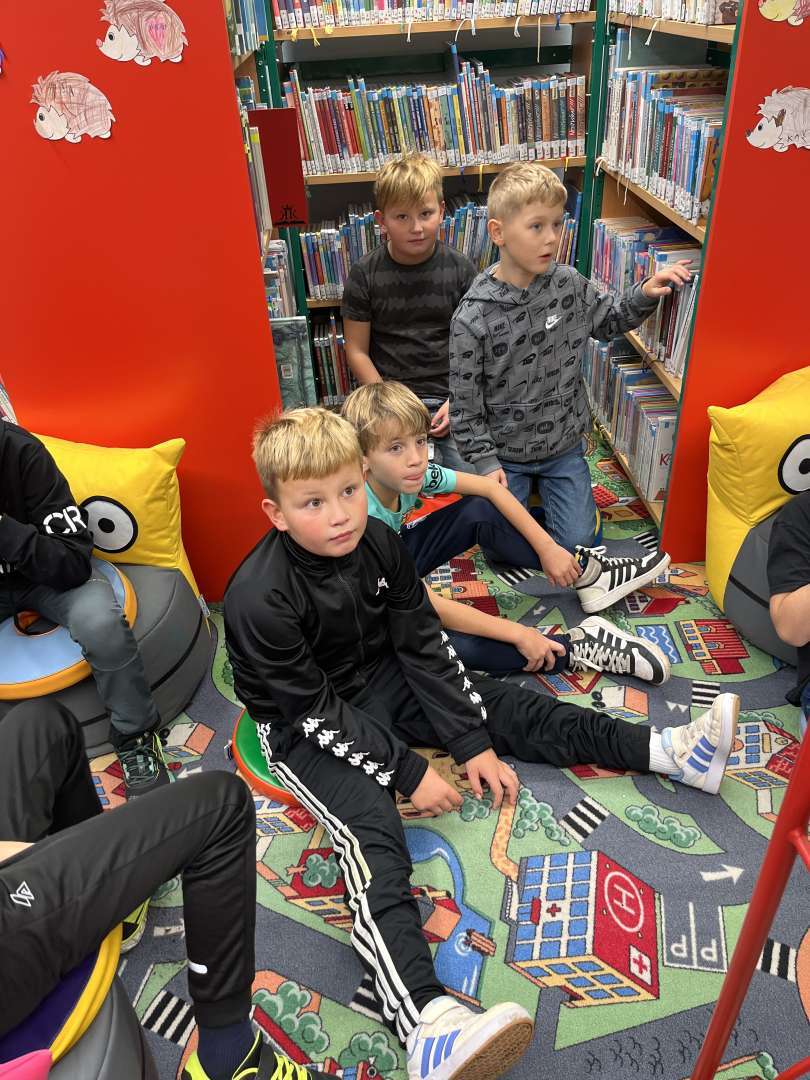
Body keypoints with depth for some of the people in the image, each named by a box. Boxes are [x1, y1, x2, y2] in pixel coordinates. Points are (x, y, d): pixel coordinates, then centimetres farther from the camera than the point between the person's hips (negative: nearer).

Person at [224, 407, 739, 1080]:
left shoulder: (378, 544, -12)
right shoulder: (259, 599, -28)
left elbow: (424, 647, -6)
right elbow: (316, 712, -22)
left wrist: (473, 742, -7)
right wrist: (408, 772, -21)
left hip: (380, 684, 6)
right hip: (307, 727, -5)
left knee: (501, 705, -1)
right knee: (371, 833, -29)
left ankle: (669, 752, 5)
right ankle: (424, 1017, -46)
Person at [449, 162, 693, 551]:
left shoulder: (569, 285, -9)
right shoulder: (472, 317, -21)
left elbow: (608, 319, 11)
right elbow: (465, 402, -13)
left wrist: (645, 294, -7)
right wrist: (485, 461, -13)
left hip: (564, 445, 3)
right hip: (505, 451, -2)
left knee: (577, 541, 0)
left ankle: (548, 486, 29)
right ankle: (522, 485, 28)